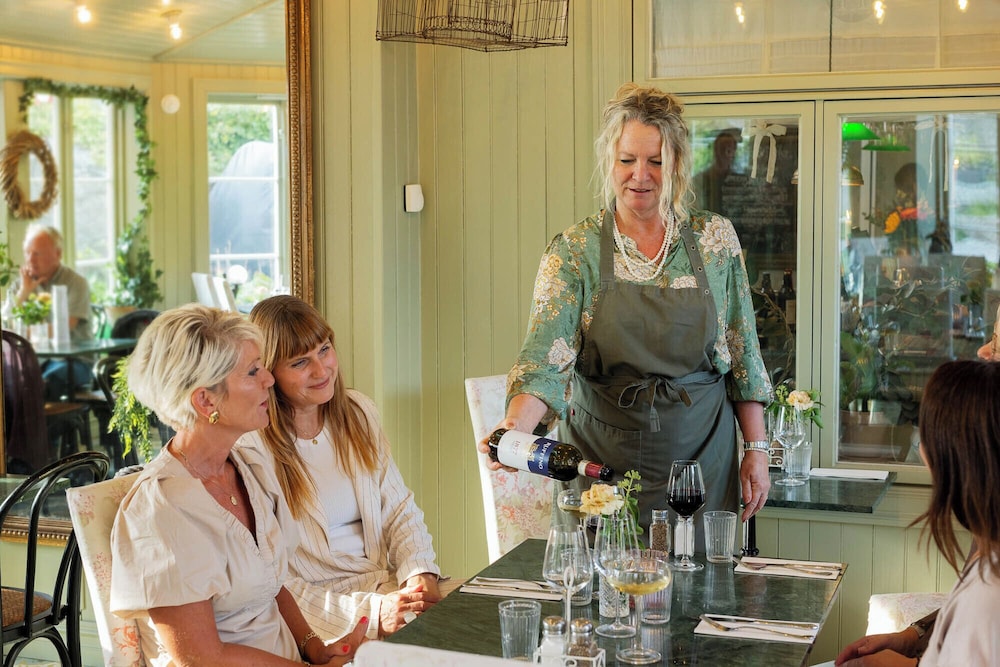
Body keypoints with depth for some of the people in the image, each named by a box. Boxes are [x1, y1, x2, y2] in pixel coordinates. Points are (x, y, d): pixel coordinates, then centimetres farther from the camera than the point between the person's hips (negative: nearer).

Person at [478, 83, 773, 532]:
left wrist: (757, 448, 3)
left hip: (702, 459, 1)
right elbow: (546, 357, -16)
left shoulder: (715, 238, 2)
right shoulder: (574, 250, -5)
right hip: (602, 463, -1)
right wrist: (517, 423, -34)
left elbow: (742, 354, 7)